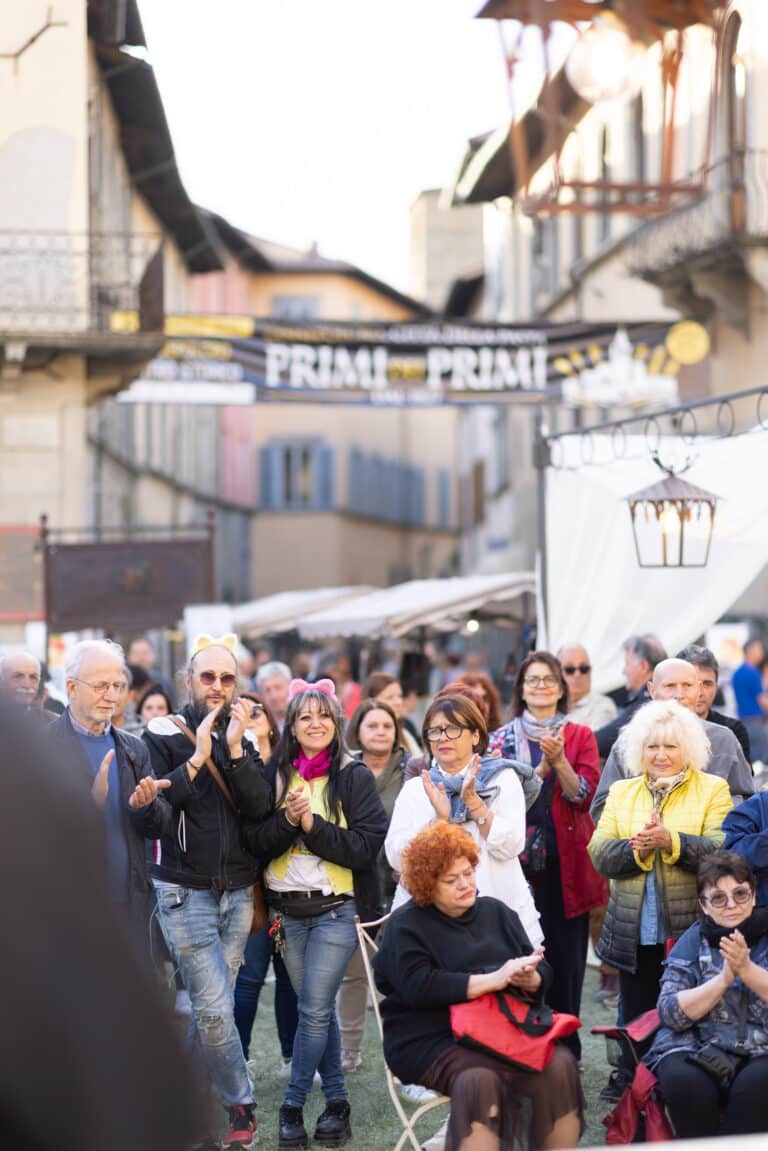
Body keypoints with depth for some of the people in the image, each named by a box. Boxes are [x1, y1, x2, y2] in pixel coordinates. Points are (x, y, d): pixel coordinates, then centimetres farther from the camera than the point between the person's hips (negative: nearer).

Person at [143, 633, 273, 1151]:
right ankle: (242, 1107, 4)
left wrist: (235, 749, -15)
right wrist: (197, 757, -18)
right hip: (185, 892, -4)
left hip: (237, 892, 4)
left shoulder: (244, 738, 8)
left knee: (212, 1005, 3)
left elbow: (261, 807, -5)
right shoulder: (163, 735, -2)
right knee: (215, 1009, -9)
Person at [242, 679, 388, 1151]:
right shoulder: (274, 775, 6)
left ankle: (294, 1106, 5)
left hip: (336, 909, -3)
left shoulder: (355, 776, -3)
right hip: (288, 910, 4)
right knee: (318, 1009, 10)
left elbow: (366, 846, -11)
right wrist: (287, 819, -16)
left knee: (314, 1010, -6)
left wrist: (312, 823, -17)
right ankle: (337, 1101, 20)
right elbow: (256, 841, 1)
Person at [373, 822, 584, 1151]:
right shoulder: (406, 925, 2)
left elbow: (543, 972, 11)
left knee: (561, 1064, -24)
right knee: (480, 1078, -36)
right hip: (431, 1040, -4)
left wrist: (529, 979, -15)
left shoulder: (497, 912, 17)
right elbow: (419, 987, -16)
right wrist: (492, 980, -20)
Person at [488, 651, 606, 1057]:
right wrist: (540, 769, -13)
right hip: (518, 864, 0)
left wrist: (559, 760, -19)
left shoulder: (580, 736, 8)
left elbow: (585, 796, -4)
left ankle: (565, 1051, 11)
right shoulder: (503, 738, 9)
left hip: (565, 865, 0)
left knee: (567, 960, 1)